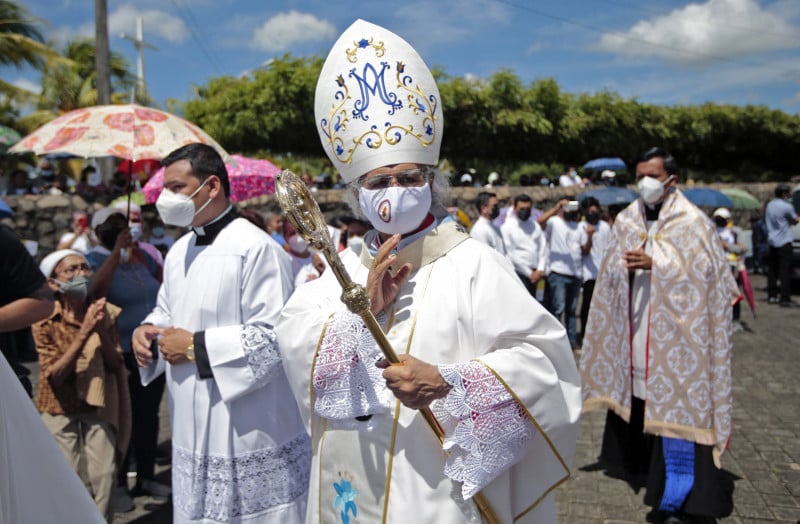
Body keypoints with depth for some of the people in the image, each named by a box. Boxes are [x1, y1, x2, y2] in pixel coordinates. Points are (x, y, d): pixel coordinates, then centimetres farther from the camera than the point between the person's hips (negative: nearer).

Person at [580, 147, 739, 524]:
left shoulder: (692, 222, -5)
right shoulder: (626, 220, 9)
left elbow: (704, 272, -10)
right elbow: (610, 270, 11)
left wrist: (655, 263, -19)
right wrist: (626, 266, -11)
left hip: (673, 330, -5)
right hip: (633, 329, 5)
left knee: (673, 400, -4)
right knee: (634, 394, 12)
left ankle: (680, 492, 5)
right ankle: (634, 457, 30)